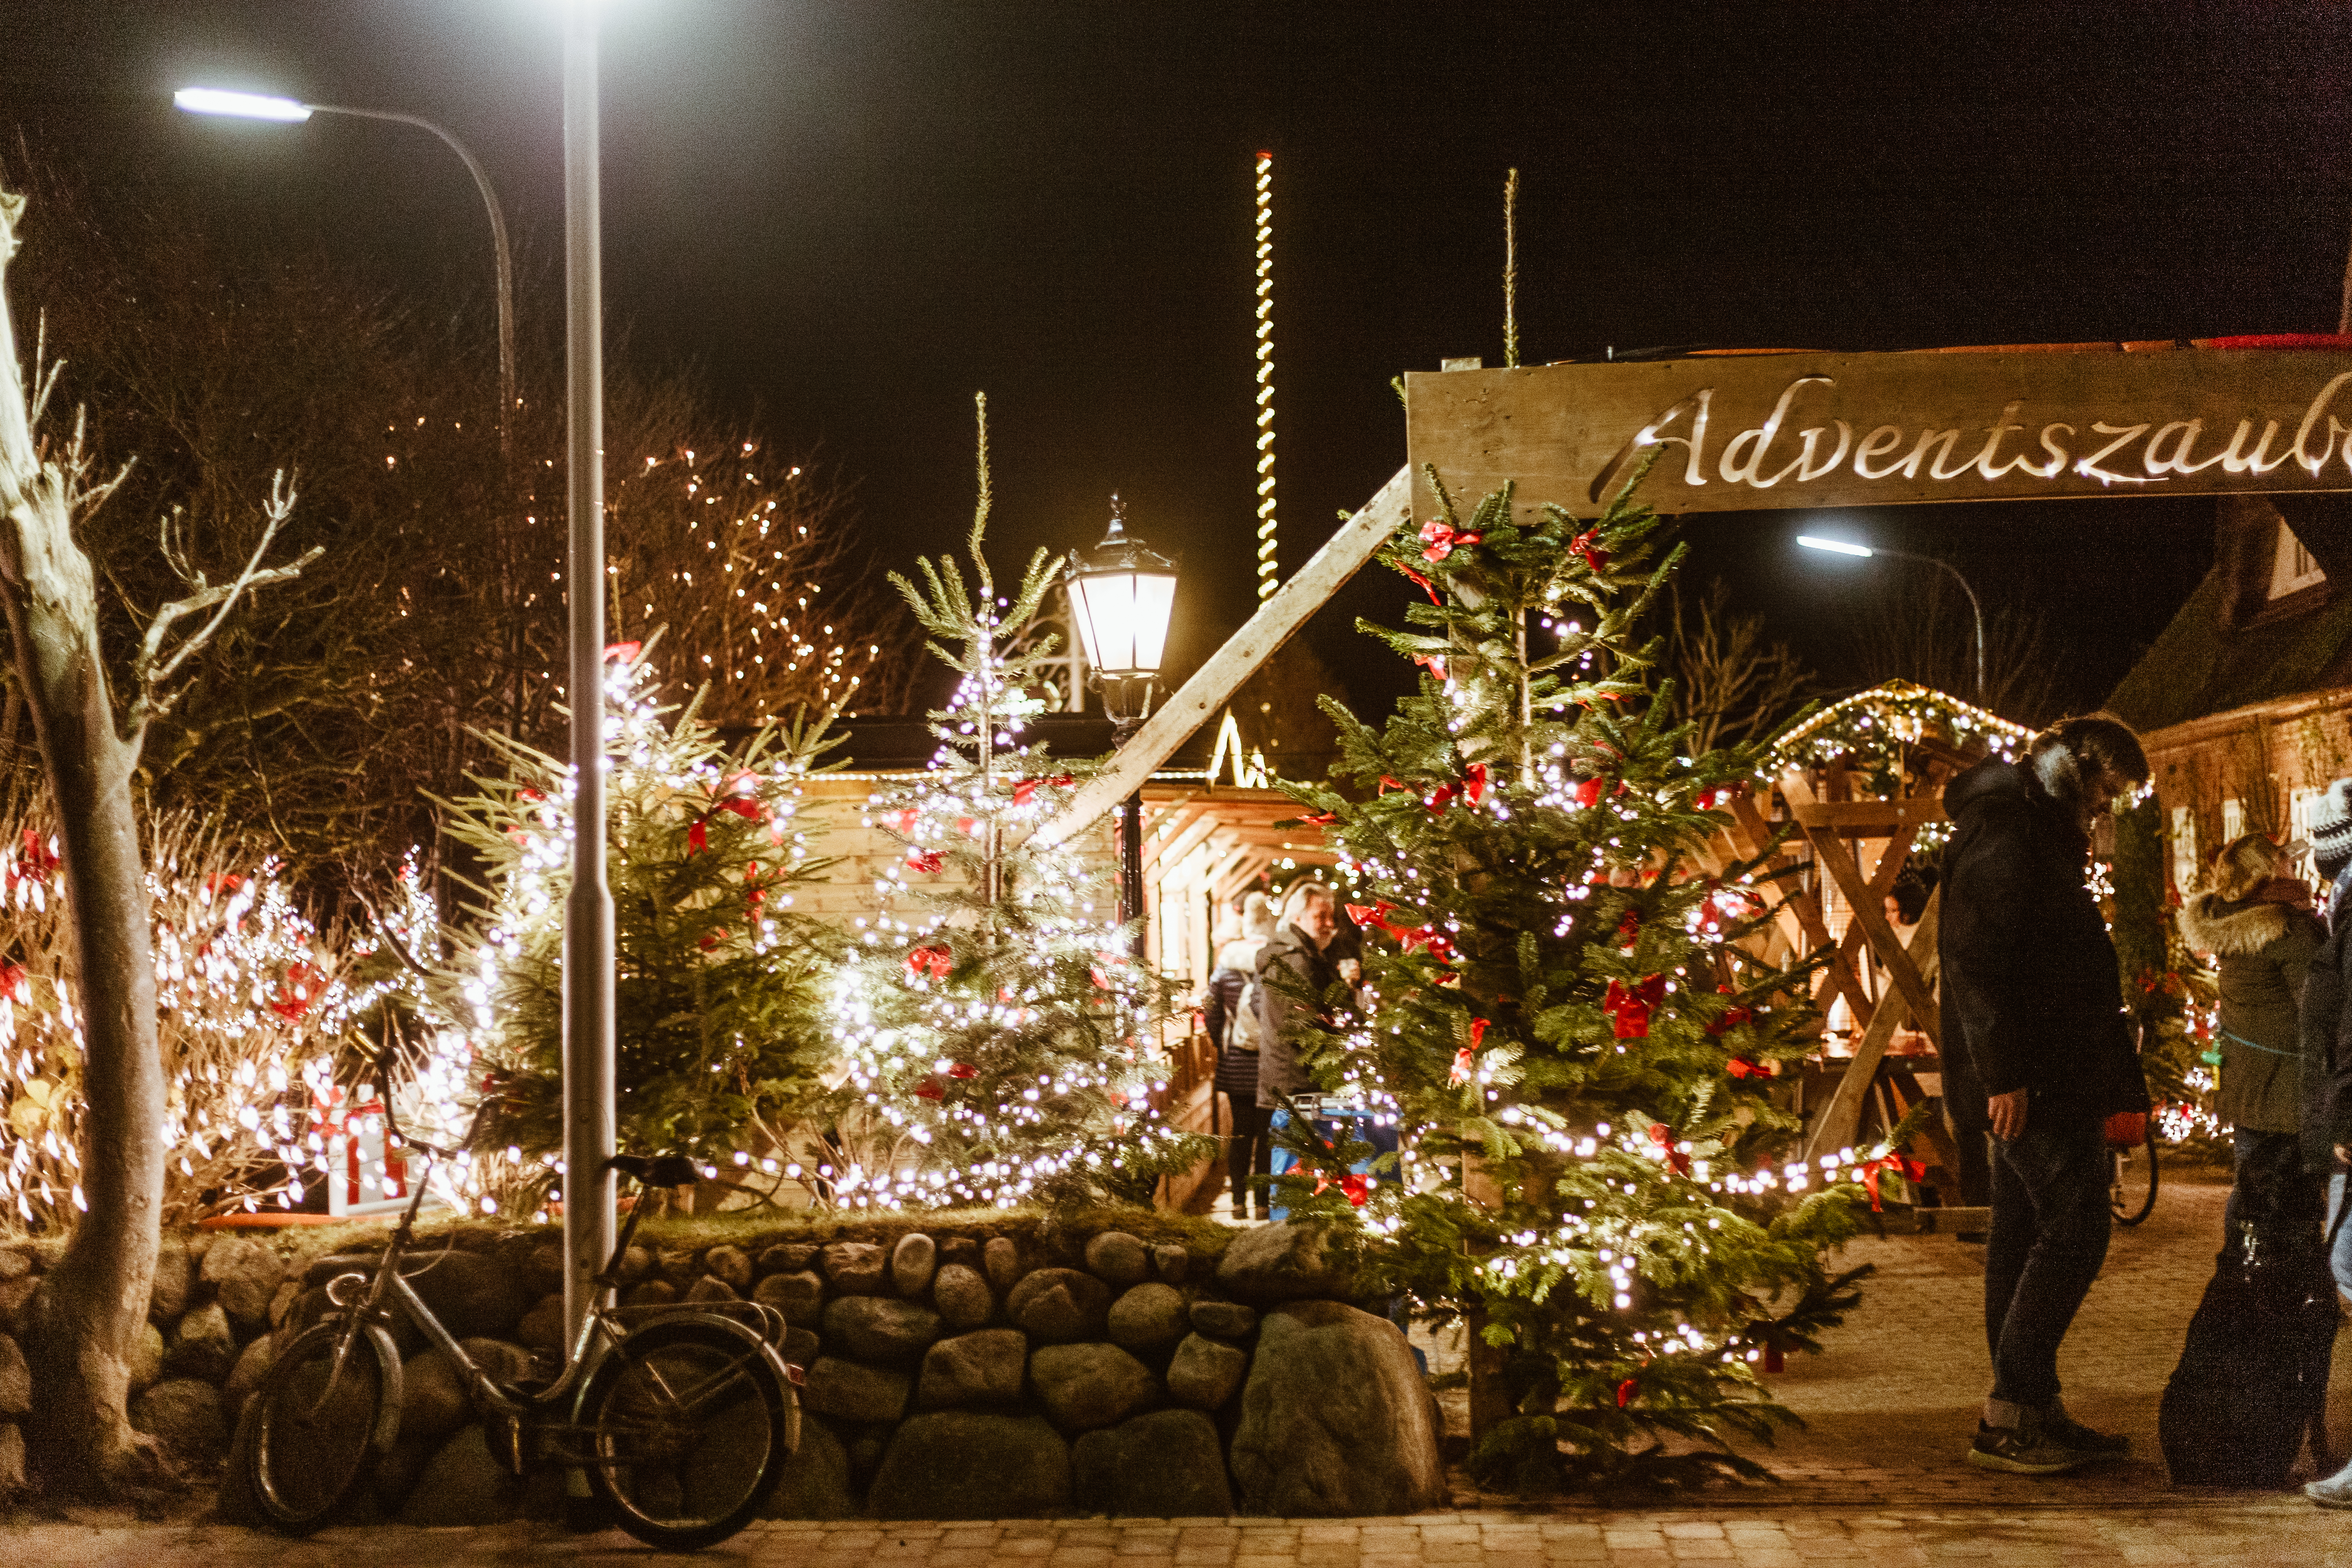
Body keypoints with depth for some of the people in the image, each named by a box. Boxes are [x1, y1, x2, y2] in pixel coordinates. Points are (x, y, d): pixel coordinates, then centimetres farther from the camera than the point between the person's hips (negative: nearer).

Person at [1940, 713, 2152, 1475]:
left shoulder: (2042, 833, 20)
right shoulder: (2003, 831, -13)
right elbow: (1974, 960, -21)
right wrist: (2002, 1073, -25)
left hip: (2041, 1076, 11)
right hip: (2031, 1080, -11)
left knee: (2025, 1237, 11)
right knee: (2073, 1233, -11)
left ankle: (2033, 1411, 17)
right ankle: (2008, 1417, -9)